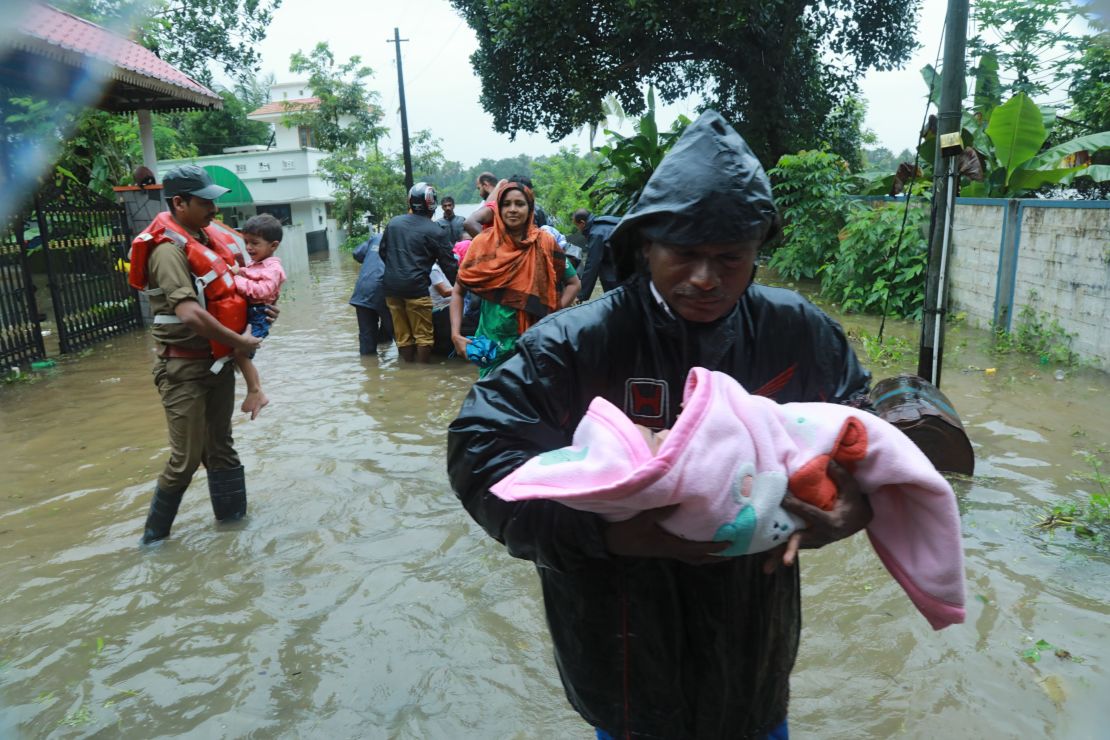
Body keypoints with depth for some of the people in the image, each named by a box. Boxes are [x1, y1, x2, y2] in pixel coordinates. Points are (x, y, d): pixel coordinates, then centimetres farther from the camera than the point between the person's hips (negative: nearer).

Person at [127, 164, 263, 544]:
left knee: (220, 446, 17)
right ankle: (154, 533, 19)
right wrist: (239, 341, -20)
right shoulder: (168, 250, -20)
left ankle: (232, 515, 29)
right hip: (184, 366, -8)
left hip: (218, 358, 8)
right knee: (186, 457, 0)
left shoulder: (208, 234, 6)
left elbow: (230, 284, 22)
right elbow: (190, 314, -31)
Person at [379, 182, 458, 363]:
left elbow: (382, 252, 17)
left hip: (390, 286, 6)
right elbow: (448, 265, -4)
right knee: (423, 335, 5)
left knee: (402, 335, 13)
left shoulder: (393, 222, 9)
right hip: (415, 287, -5)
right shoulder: (436, 232, -5)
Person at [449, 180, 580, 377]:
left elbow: (573, 283, 6)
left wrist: (554, 315, -7)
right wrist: (456, 334, -11)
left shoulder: (545, 243, -3)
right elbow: (458, 291, 0)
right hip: (492, 342, 0)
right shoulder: (483, 243, -4)